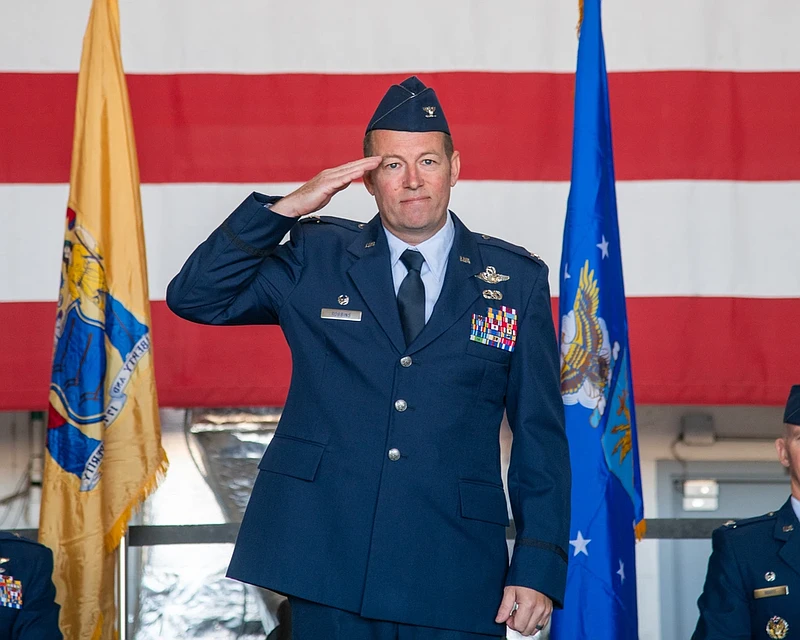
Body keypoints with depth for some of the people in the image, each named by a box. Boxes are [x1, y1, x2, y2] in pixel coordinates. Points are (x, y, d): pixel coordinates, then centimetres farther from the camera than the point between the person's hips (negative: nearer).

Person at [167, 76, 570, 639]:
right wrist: (287, 208, -8)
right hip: (328, 566, 0)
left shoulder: (517, 280, 7)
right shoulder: (316, 258, 8)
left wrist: (539, 569, -3)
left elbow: (541, 436, 5)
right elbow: (193, 297, 1)